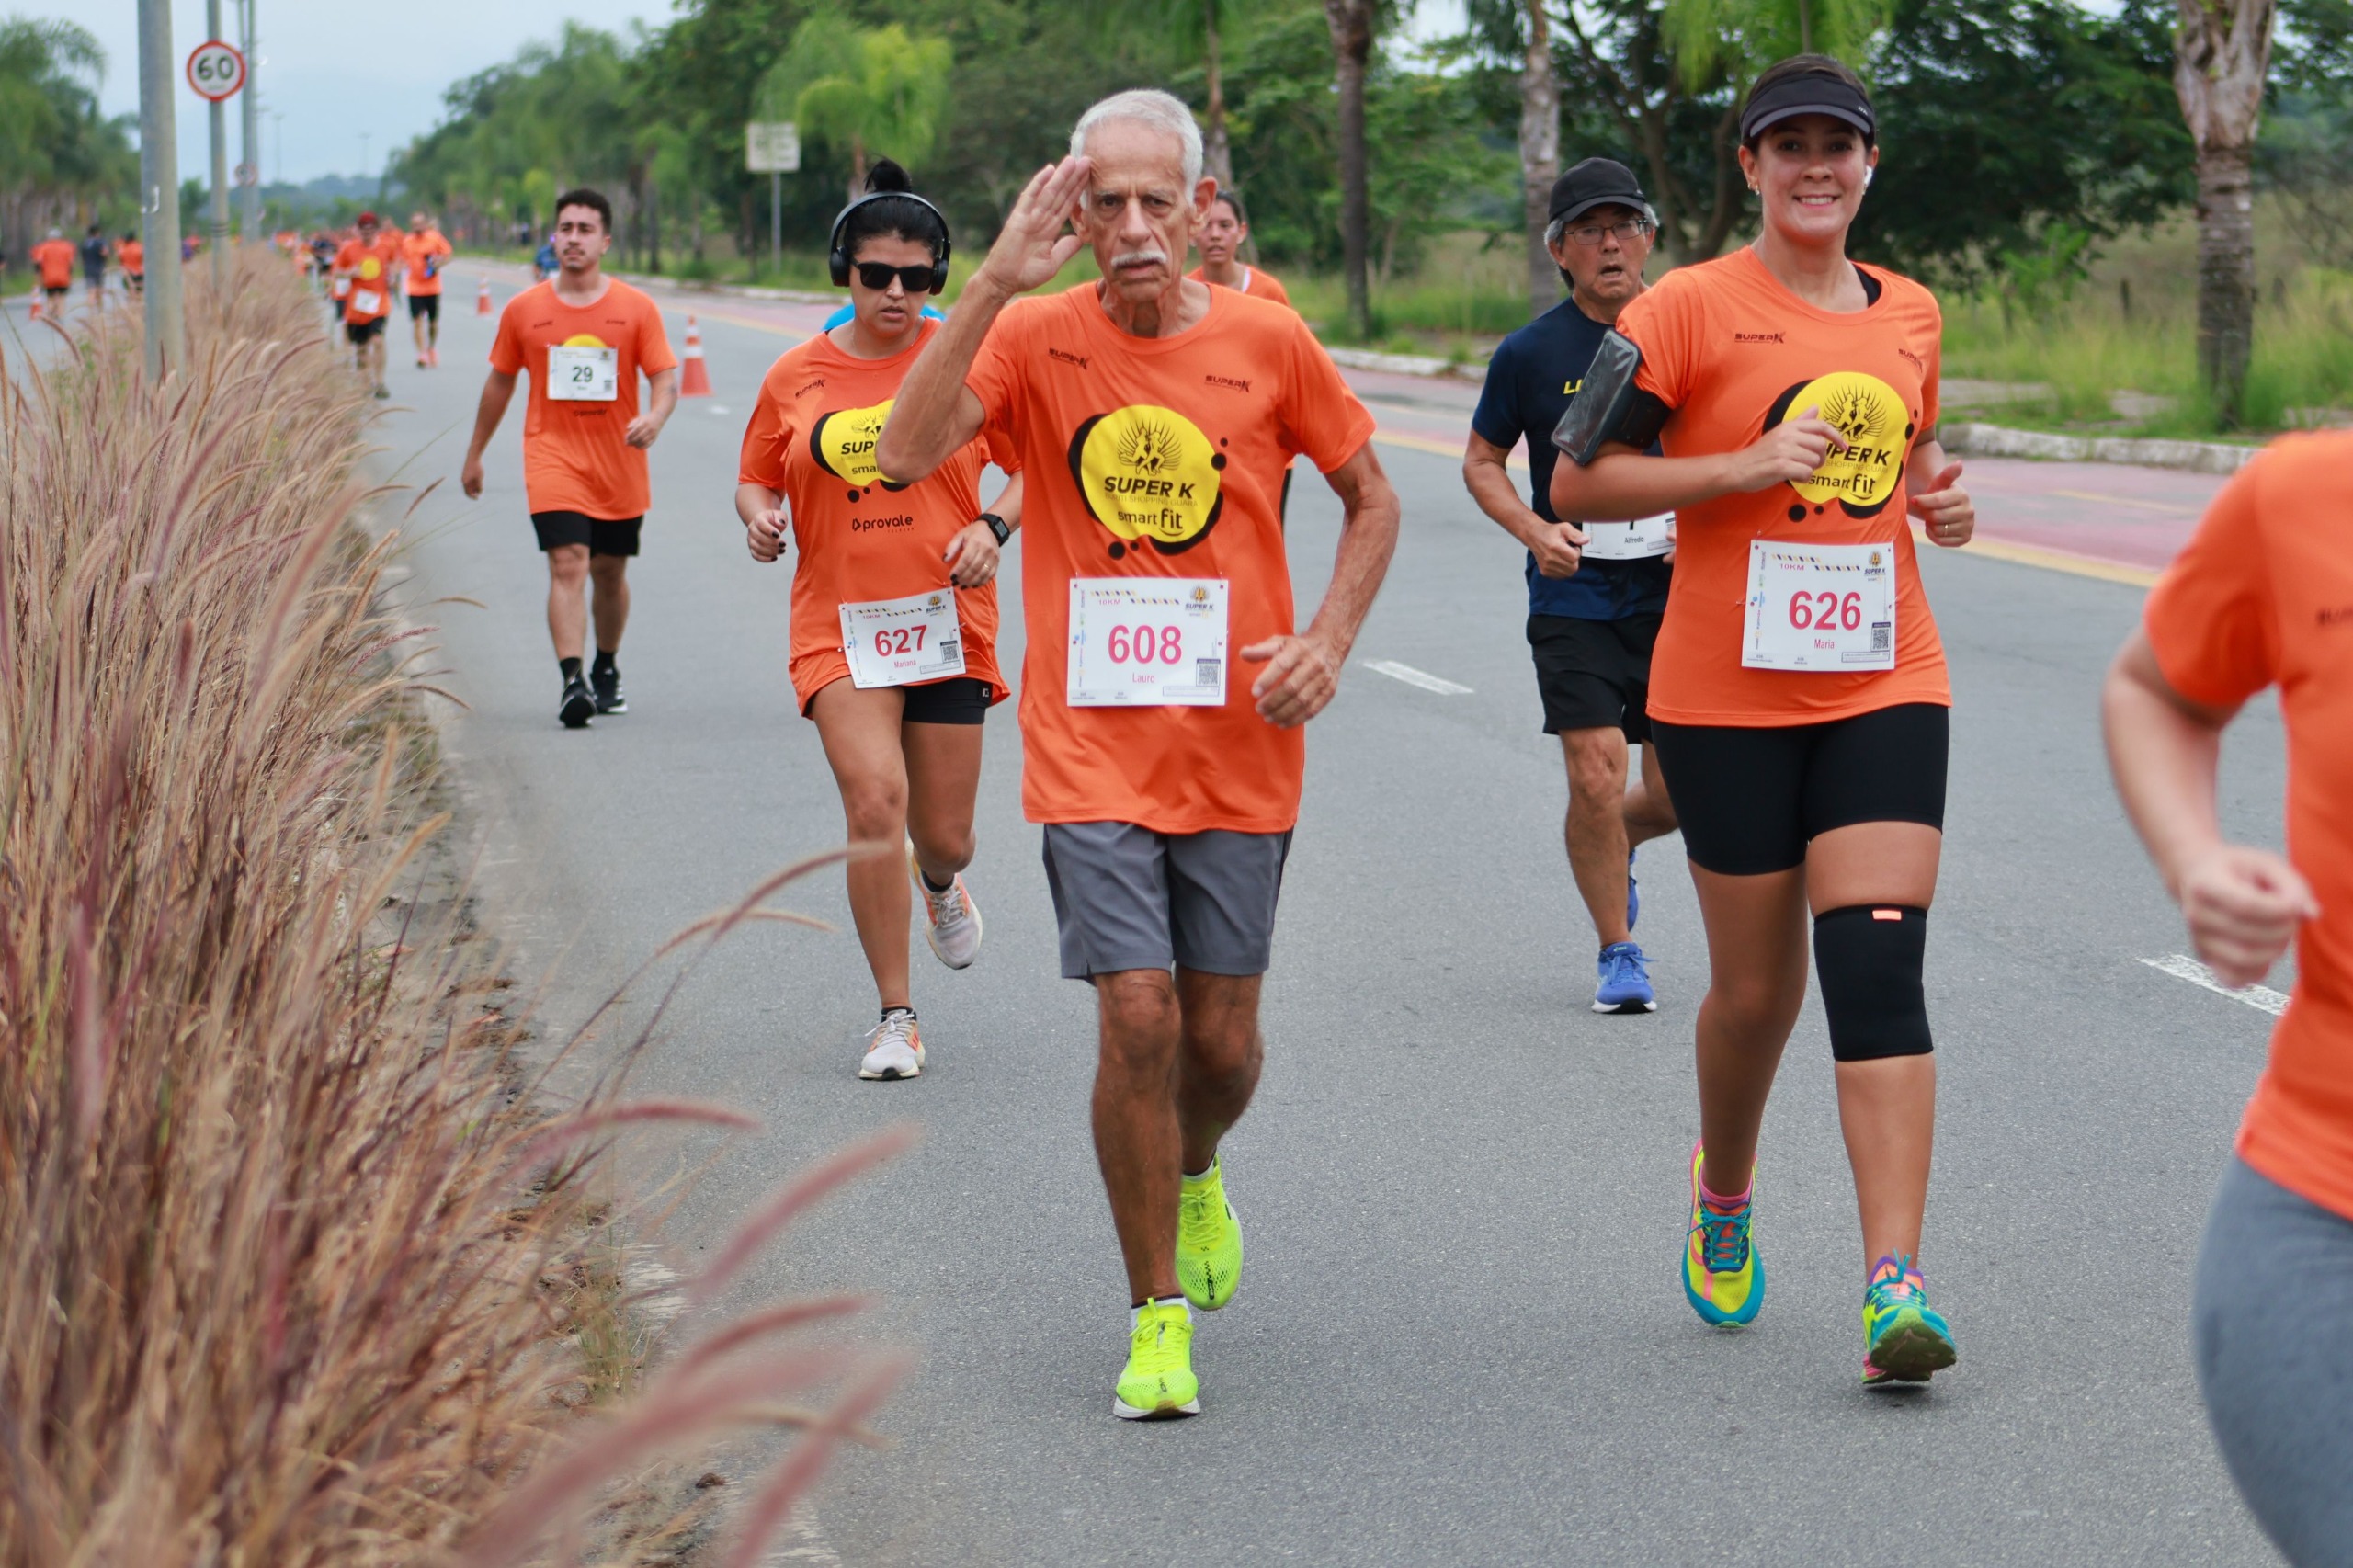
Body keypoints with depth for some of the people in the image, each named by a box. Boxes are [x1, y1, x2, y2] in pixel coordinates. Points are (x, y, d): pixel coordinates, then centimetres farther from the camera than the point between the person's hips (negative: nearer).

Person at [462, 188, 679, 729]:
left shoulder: (636, 309, 0)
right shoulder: (523, 310, 3)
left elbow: (666, 378, -2)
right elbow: (499, 382, 14)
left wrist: (655, 419, -25)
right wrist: (474, 455, 19)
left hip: (618, 465, 1)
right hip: (553, 457, -1)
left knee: (610, 573, 13)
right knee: (568, 567, -17)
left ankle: (607, 669, 36)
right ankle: (572, 682, -25)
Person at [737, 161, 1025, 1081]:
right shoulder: (794, 378, 2)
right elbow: (756, 479, 14)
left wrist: (992, 528, -12)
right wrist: (760, 517, -8)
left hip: (948, 620, 0)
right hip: (840, 624, 0)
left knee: (943, 835, 6)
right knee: (873, 800, -20)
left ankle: (942, 884, 47)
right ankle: (895, 1017, -7)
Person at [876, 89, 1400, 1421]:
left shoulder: (1268, 343, -1)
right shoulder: (1035, 338, -3)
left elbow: (1372, 497, 12)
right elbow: (906, 453, -19)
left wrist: (1329, 642, -3)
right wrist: (995, 286, -24)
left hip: (1240, 751, 1)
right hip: (1091, 750, -1)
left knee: (1222, 1037, 7)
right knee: (1138, 1014, -12)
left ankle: (1197, 1171, 44)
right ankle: (1159, 1315, 3)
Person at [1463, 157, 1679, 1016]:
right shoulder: (1530, 353, -4)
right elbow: (1482, 462, 6)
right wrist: (1536, 531, -10)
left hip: (1674, 589, 2)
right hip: (1574, 595, -2)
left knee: (1678, 794, 2)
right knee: (1596, 777, -11)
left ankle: (1613, 851, 38)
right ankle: (1618, 954, 7)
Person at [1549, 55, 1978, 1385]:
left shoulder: (1910, 313, 11)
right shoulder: (1691, 309, -5)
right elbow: (1578, 484, -8)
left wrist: (1943, 495, 6)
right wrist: (1742, 467, -18)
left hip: (1884, 686, 3)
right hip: (1729, 696, -2)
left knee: (1880, 966, -12)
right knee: (1757, 987, 7)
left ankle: (1896, 1288, -17)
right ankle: (1725, 1188, 40)